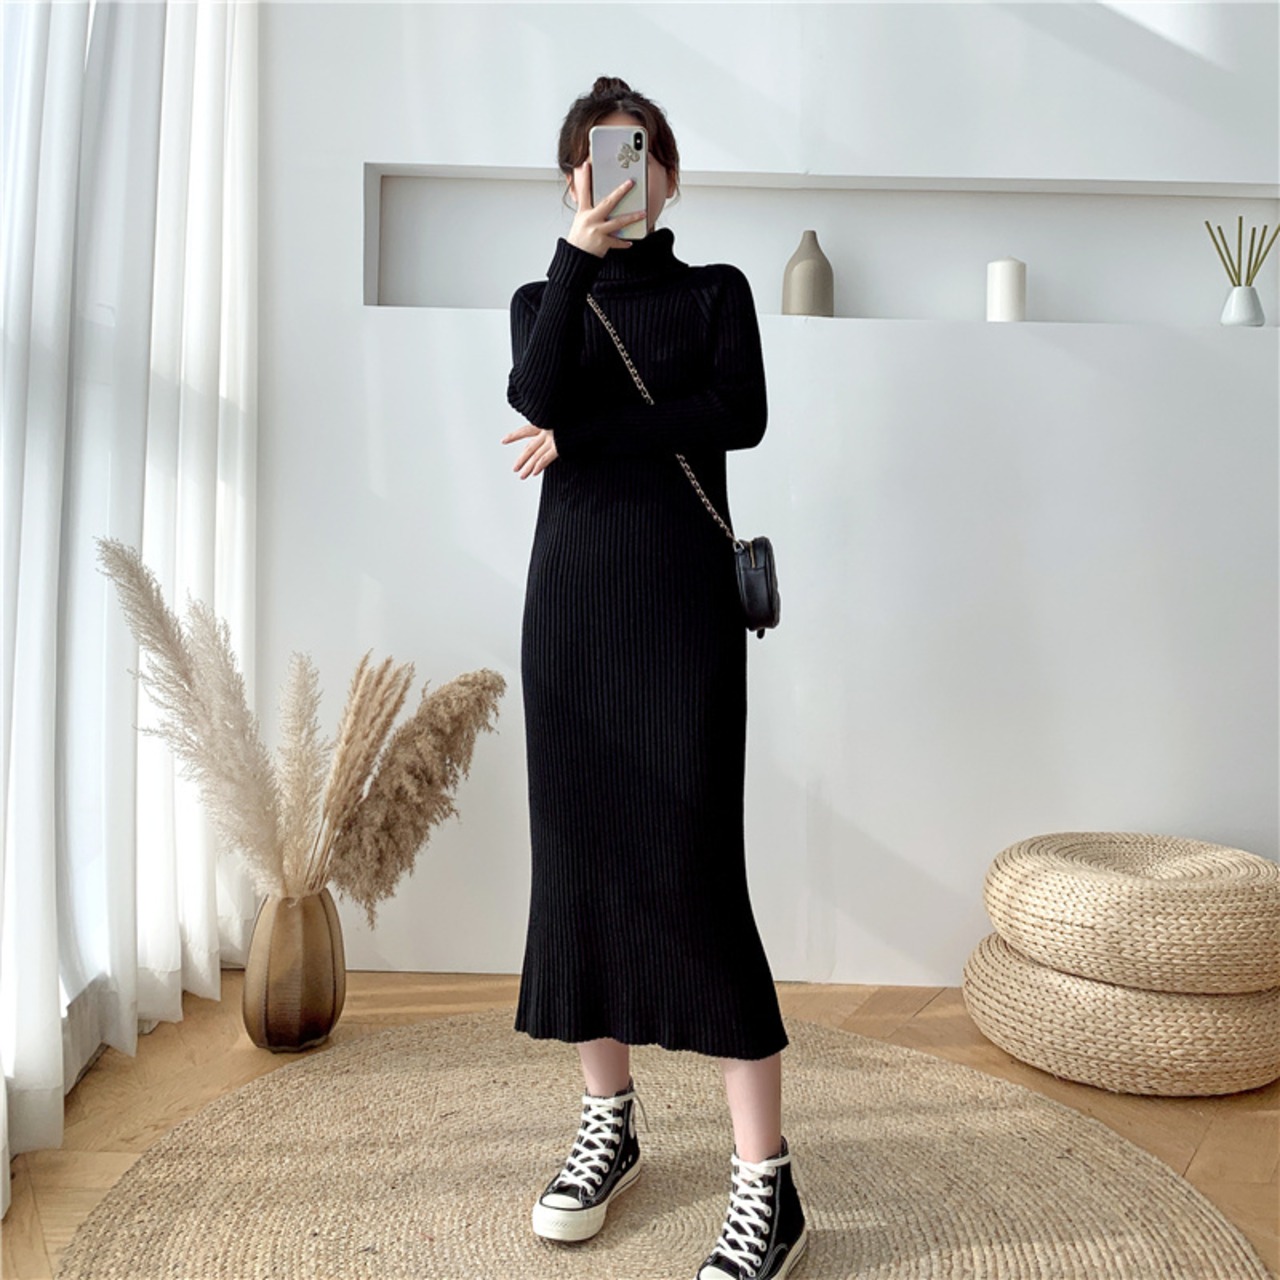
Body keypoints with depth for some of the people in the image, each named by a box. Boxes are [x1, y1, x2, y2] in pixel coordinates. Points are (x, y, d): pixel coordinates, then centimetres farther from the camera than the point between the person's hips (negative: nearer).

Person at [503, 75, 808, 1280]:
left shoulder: (716, 290, 11)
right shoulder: (545, 299, 16)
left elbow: (738, 415, -9)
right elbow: (536, 399, -8)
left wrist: (583, 436, -9)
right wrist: (581, 248, -10)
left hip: (684, 599, -3)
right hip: (570, 596, 3)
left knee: (692, 866, -10)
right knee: (580, 852, 3)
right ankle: (608, 1122, 21)